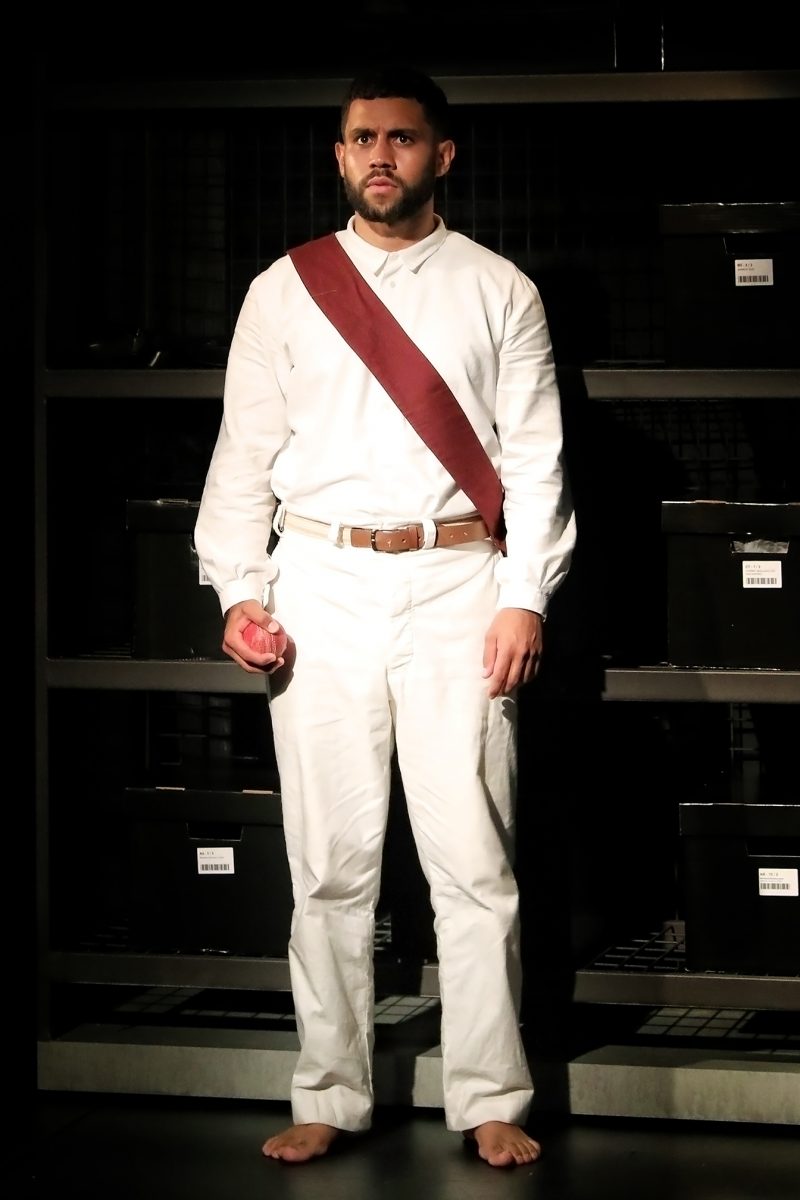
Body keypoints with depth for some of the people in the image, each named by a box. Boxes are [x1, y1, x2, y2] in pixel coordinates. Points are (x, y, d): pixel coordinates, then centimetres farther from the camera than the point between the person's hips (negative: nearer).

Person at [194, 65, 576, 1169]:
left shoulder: (499, 292, 7)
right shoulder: (284, 292, 9)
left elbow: (534, 456, 3)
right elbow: (246, 450, 8)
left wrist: (526, 597, -6)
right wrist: (239, 591, -3)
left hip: (456, 581, -1)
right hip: (320, 587, 1)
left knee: (474, 860, -1)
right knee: (330, 861, 4)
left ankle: (491, 1100, 8)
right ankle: (330, 1098, 13)